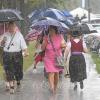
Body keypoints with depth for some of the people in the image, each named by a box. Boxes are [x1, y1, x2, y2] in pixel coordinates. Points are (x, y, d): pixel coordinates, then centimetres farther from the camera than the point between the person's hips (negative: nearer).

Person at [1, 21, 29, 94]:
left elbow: (23, 45, -5)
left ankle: (18, 81, 36)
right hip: (7, 55, 1)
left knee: (18, 70, 8)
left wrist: (26, 52, -21)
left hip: (17, 55, -1)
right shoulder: (6, 35, 8)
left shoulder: (19, 35, 0)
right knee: (9, 71, -3)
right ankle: (11, 86, 2)